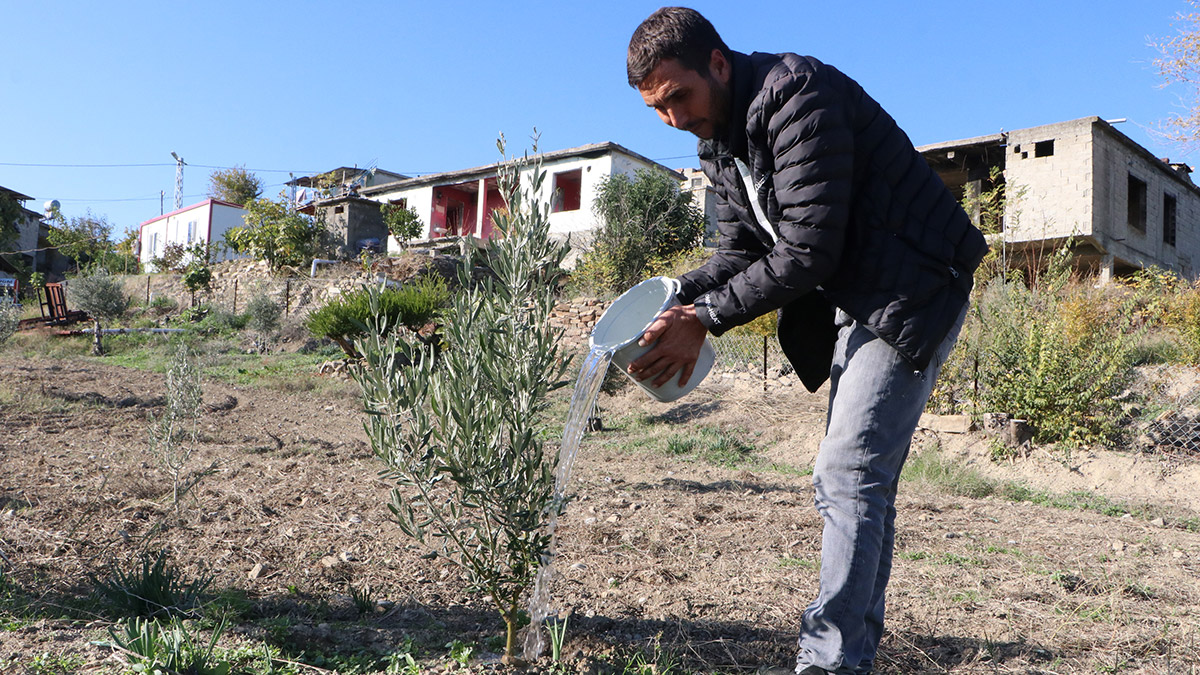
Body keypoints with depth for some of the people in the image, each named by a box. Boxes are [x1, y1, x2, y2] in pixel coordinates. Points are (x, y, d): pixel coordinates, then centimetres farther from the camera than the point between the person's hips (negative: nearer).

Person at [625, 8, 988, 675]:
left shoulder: (798, 96, -21)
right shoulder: (723, 140, 9)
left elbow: (808, 253, -26)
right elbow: (740, 255, 7)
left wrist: (705, 320, -23)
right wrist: (676, 300, -10)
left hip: (912, 292, -10)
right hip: (856, 304, 10)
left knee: (847, 477, -15)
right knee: (863, 482, 11)